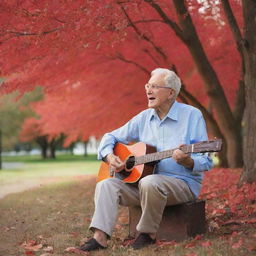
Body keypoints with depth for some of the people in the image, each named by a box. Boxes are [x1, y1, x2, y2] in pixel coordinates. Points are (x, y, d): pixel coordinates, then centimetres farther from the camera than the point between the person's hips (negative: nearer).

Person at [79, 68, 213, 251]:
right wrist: (109, 156, -4)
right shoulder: (144, 117, 10)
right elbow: (111, 137, 17)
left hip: (184, 183, -5)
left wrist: (188, 162, -32)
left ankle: (148, 234, -16)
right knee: (107, 185, -14)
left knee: (150, 183, -36)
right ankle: (100, 237, -24)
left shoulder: (192, 115, -6)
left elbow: (206, 162, -9)